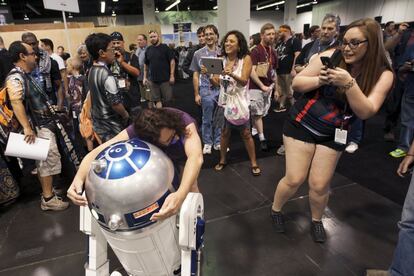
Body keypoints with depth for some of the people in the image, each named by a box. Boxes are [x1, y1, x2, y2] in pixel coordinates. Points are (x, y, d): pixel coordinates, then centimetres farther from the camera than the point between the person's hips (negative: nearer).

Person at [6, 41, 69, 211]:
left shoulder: (25, 75, 13)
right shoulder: (15, 78, -19)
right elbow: (16, 102, -35)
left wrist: (49, 108, 26)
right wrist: (27, 128, -40)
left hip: (43, 124, 10)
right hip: (38, 127, -10)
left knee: (44, 160, 17)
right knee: (49, 158, -6)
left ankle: (47, 192, 30)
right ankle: (48, 199, 3)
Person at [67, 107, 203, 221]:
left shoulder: (185, 122, -46)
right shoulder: (137, 131, -39)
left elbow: (196, 157, -62)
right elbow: (97, 152, -43)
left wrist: (180, 195, -78)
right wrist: (78, 179, -62)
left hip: (184, 154, -1)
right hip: (159, 156, 2)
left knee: (191, 187, -10)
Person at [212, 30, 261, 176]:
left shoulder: (246, 58, -7)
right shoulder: (222, 60, 4)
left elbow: (244, 81, -18)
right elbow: (218, 82, 3)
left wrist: (232, 74, -36)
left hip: (240, 101, -3)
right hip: (224, 100, 3)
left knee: (245, 134, 3)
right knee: (225, 132, 11)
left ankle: (254, 163, 17)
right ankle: (222, 160, 28)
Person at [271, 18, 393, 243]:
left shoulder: (383, 75, -8)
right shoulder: (330, 56, -12)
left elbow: (366, 112, -18)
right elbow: (296, 83, -8)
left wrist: (349, 83, -31)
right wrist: (320, 80, -27)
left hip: (333, 134, 2)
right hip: (301, 124, -1)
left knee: (319, 185, 1)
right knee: (294, 179, -2)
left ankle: (316, 220, 32)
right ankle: (275, 210, 27)